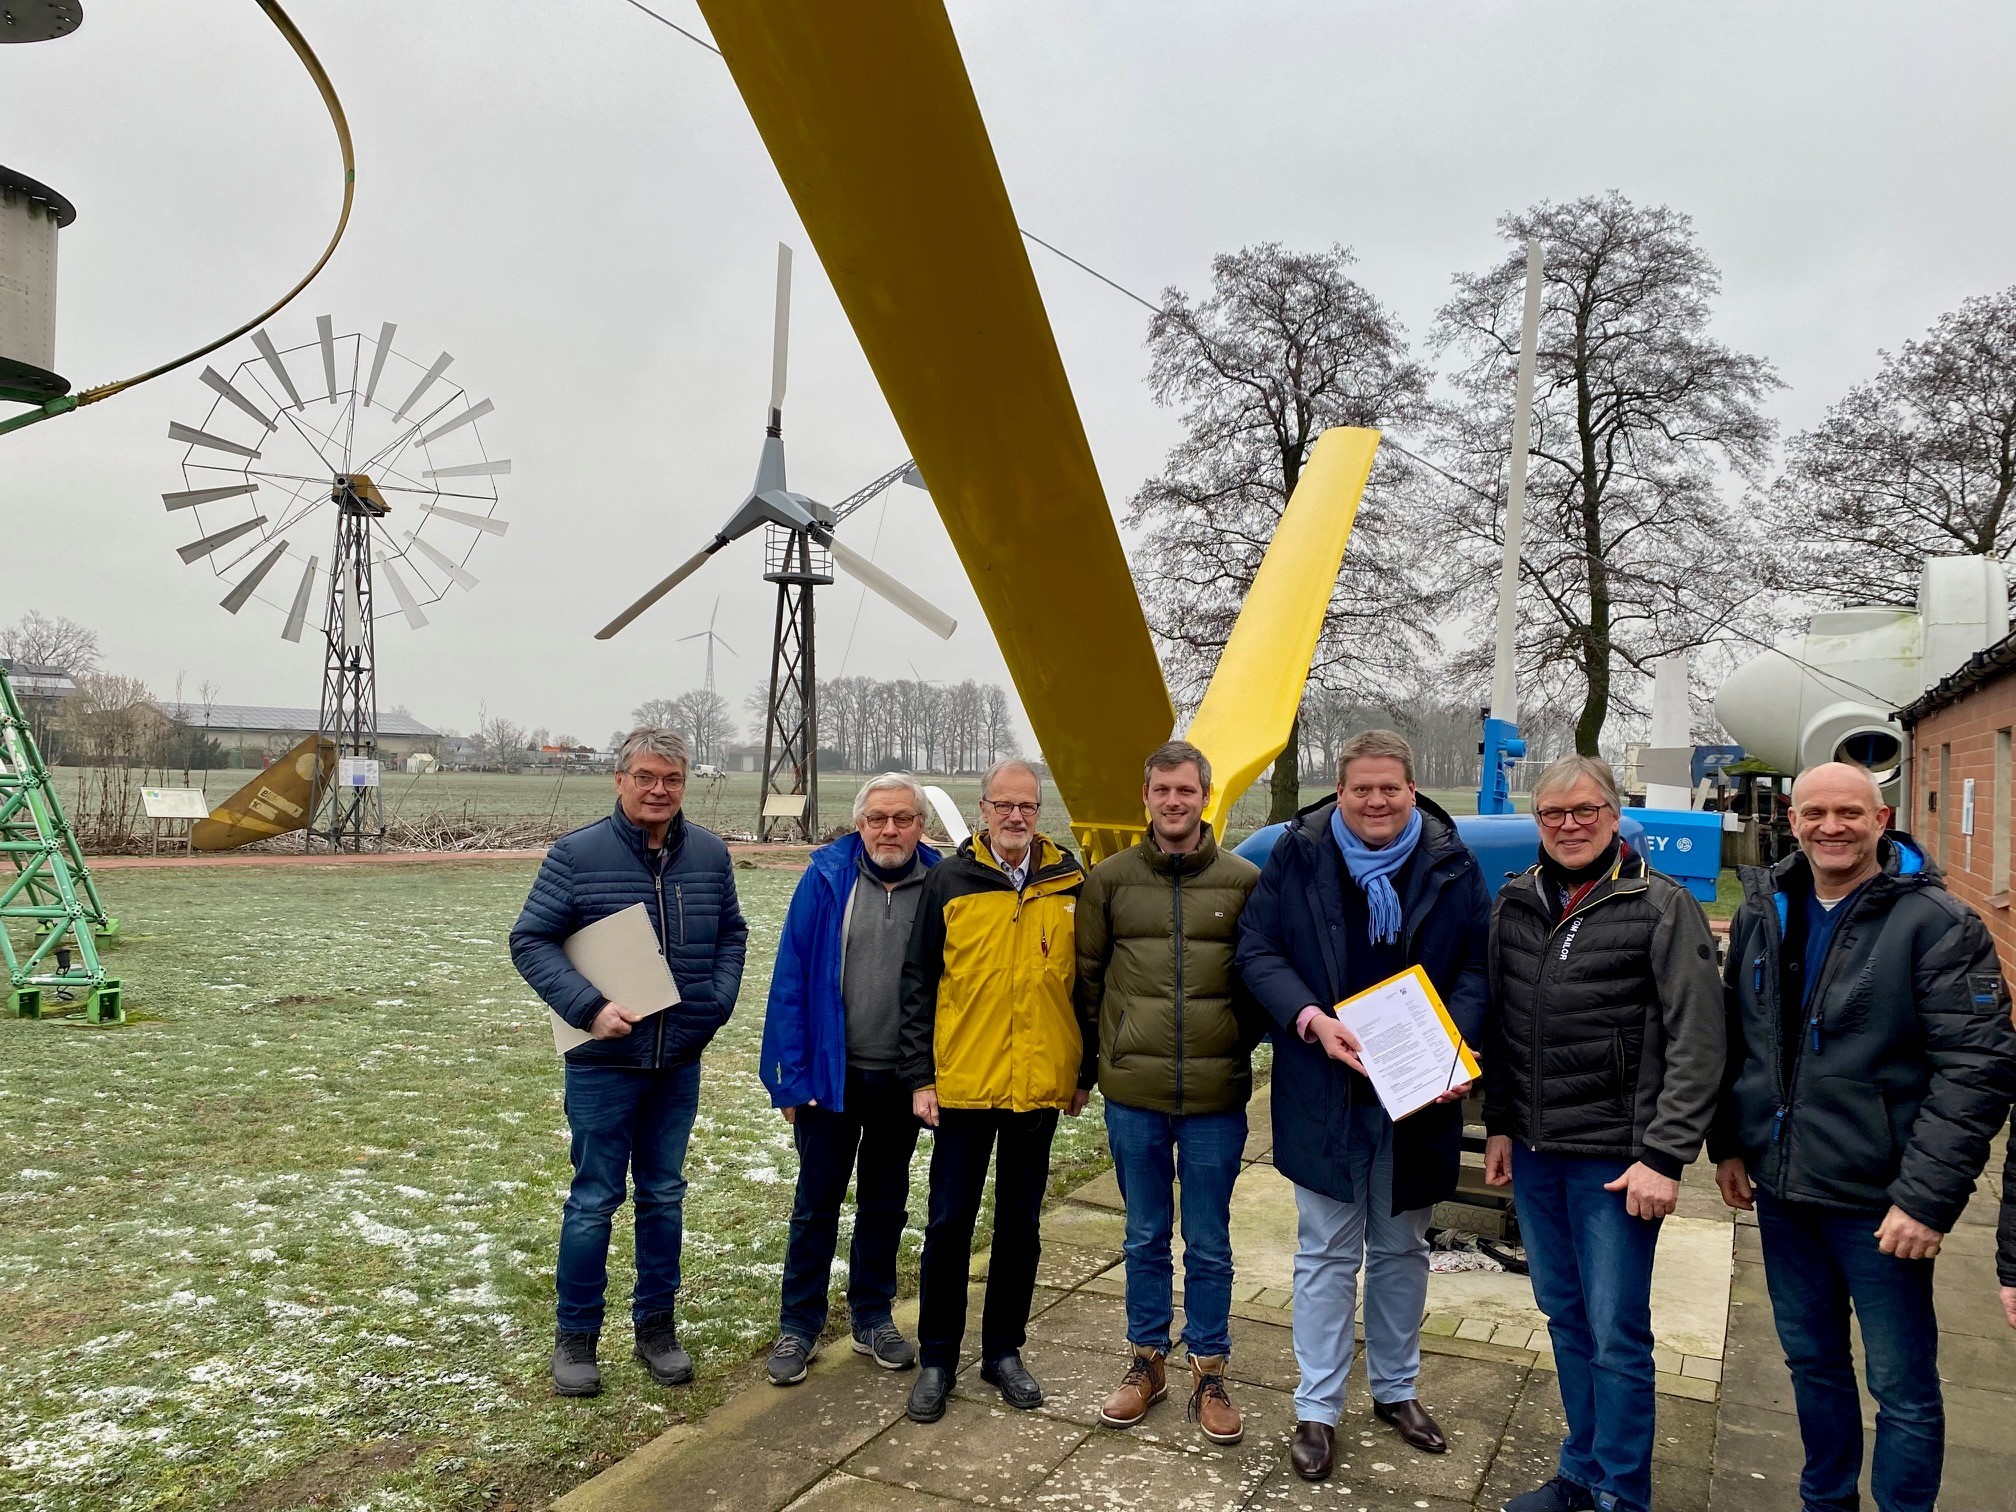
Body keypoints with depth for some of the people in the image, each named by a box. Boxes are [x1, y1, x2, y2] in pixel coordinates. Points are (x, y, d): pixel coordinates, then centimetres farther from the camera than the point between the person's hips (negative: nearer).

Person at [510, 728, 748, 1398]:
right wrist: (589, 1008, -18)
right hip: (604, 1063, -3)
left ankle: (656, 1325, 30)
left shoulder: (709, 854, 1)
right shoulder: (577, 853, -10)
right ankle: (575, 1336, 23)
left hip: (681, 1063, 4)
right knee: (594, 1199, 5)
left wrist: (719, 1000, -2)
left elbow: (731, 933, 13)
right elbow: (530, 939, -8)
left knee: (664, 1196, 15)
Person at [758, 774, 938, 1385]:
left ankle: (872, 1319, 33)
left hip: (903, 1079, 2)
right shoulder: (826, 879, -9)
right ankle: (798, 1326, 25)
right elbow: (791, 978, -8)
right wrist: (792, 1074, -11)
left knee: (885, 1202, 16)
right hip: (831, 1074, -1)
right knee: (817, 1203, 10)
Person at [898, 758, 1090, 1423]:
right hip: (962, 1085, -1)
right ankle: (936, 1358, 23)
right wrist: (920, 1075, -5)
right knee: (949, 1223, 7)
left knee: (1020, 1225, 14)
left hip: (1040, 1086, 2)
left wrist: (1086, 1073, 6)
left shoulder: (1070, 883, 0)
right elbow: (919, 983, -1)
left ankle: (1003, 1351, 30)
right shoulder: (949, 880, -4)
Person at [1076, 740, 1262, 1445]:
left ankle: (1208, 1373, 28)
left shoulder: (1244, 881, -2)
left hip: (1217, 1097, -1)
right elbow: (1088, 975, 8)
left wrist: (1235, 1046, 3)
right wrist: (1113, 1051, 7)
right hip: (1132, 1095, 1)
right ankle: (1147, 1361, 32)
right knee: (1145, 1239, 15)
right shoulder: (1110, 878, 1)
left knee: (1209, 1246, 11)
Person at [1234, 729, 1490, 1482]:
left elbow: (1478, 966, -1)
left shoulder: (1450, 863, -2)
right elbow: (1257, 949, -5)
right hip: (1324, 1092, -2)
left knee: (1401, 1250, 18)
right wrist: (1310, 1018, -20)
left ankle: (1395, 1389, 37)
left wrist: (1456, 1046, -17)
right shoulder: (1297, 854, -6)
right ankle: (1316, 1409, 22)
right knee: (1327, 1255, 9)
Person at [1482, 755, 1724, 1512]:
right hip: (1534, 1151, 5)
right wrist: (1499, 1125, 11)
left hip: (1616, 1157, -5)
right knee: (1565, 1316, 16)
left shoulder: (1663, 907, -7)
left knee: (1616, 1334, 3)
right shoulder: (1514, 904, 7)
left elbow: (1697, 1043, -11)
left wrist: (1665, 1157, -14)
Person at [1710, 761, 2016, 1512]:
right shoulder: (1762, 911, 5)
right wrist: (1728, 1143, 10)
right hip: (1779, 1189, 5)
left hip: (1878, 1202, -5)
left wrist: (1928, 1197, -18)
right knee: (1811, 1361, 20)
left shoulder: (1936, 922, -11)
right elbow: (1735, 1036, 14)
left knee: (1903, 1386, 8)